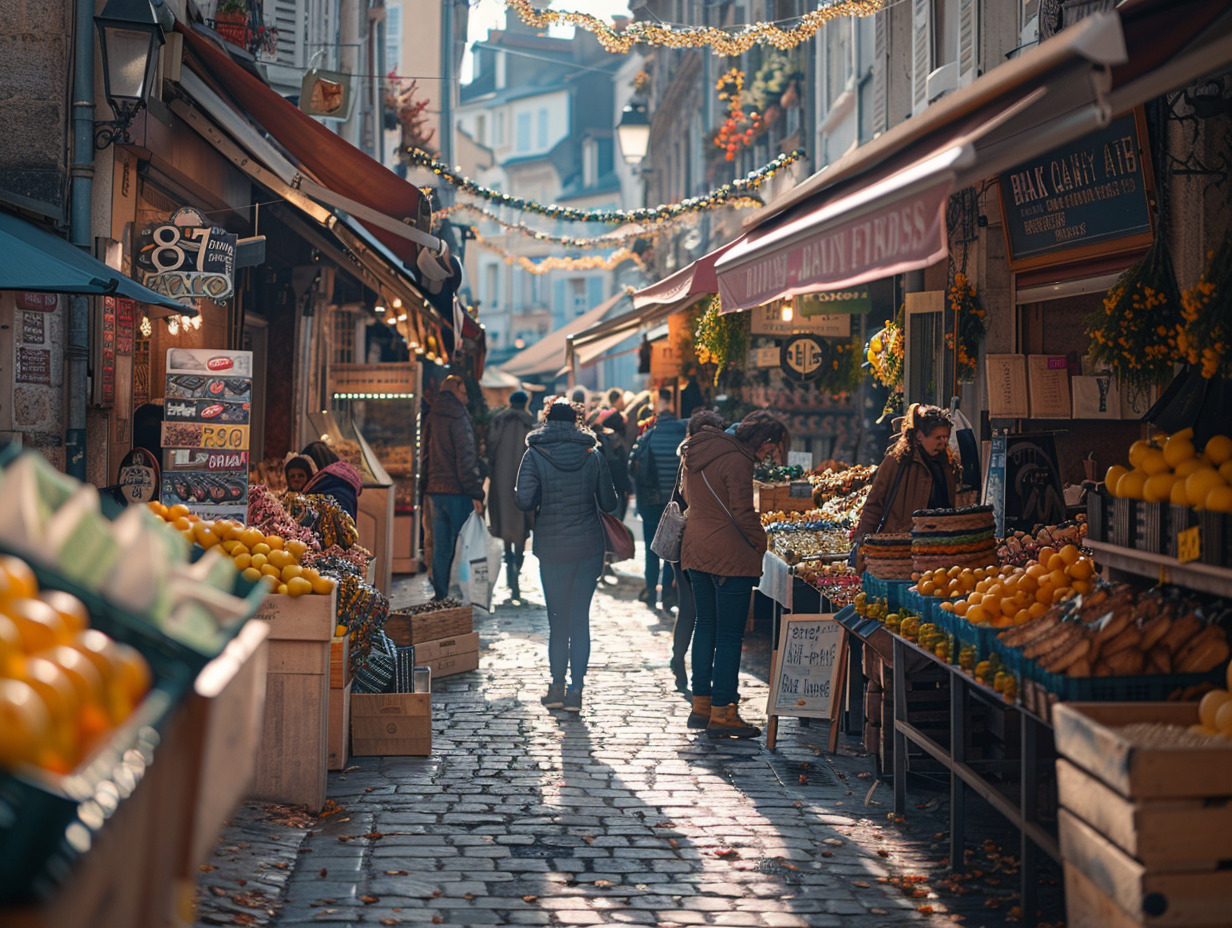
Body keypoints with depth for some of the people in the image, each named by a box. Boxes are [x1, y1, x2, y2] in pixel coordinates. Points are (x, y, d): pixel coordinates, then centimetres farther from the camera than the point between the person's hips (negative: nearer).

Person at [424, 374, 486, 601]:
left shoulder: (432, 418, 14)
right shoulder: (458, 418, -10)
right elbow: (466, 458, -16)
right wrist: (475, 493, -16)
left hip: (435, 489, 8)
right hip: (457, 491, -7)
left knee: (440, 547, 11)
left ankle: (440, 595, 13)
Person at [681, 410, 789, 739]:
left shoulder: (697, 453, 10)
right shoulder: (736, 461, -18)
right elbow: (743, 514, -18)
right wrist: (762, 546, -3)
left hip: (696, 551, 9)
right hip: (730, 558, -9)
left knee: (706, 626, 16)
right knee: (729, 634, -3)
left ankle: (701, 705, 21)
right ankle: (721, 712, -2)